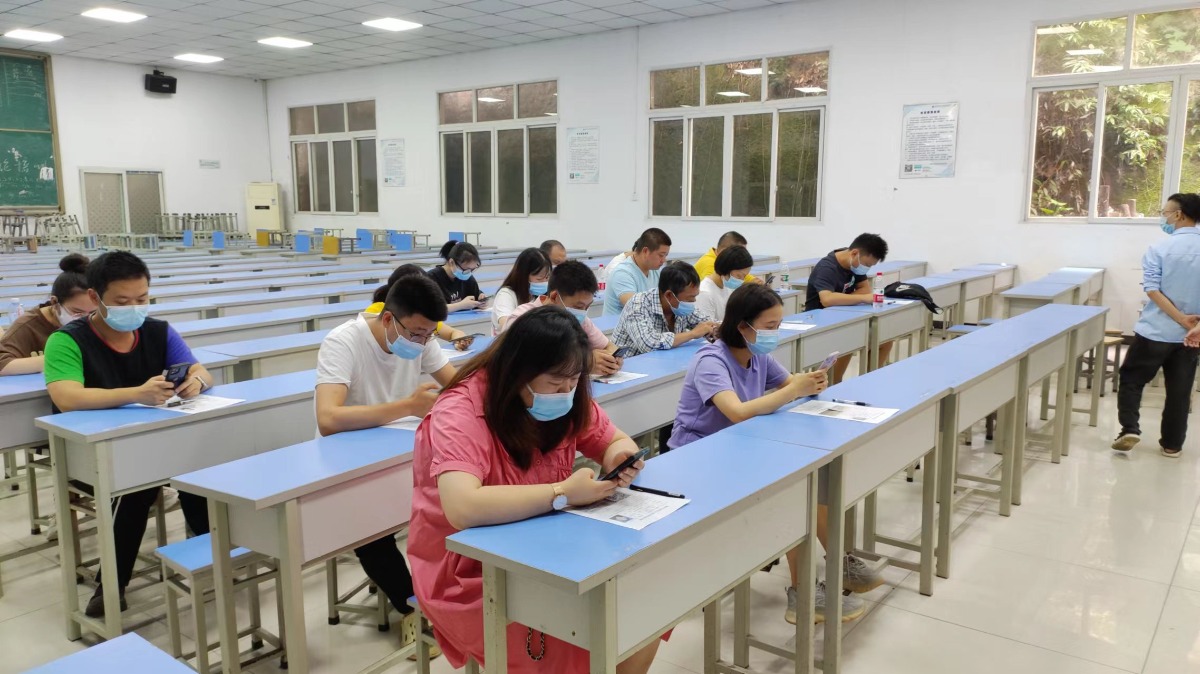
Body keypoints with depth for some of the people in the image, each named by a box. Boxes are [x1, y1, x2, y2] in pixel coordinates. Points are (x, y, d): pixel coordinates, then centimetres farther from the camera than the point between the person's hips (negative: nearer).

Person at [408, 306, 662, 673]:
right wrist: (563, 493, -36)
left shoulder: (568, 399, -4)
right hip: (471, 575, -6)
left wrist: (620, 458, -16)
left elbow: (616, 440, 8)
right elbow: (463, 509, -40)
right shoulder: (460, 414, -25)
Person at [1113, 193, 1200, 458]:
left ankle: (1130, 429, -1)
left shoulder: (1160, 249, -9)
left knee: (1131, 379, 11)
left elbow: (1152, 290, -16)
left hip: (1155, 331, -3)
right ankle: (1172, 444, 17)